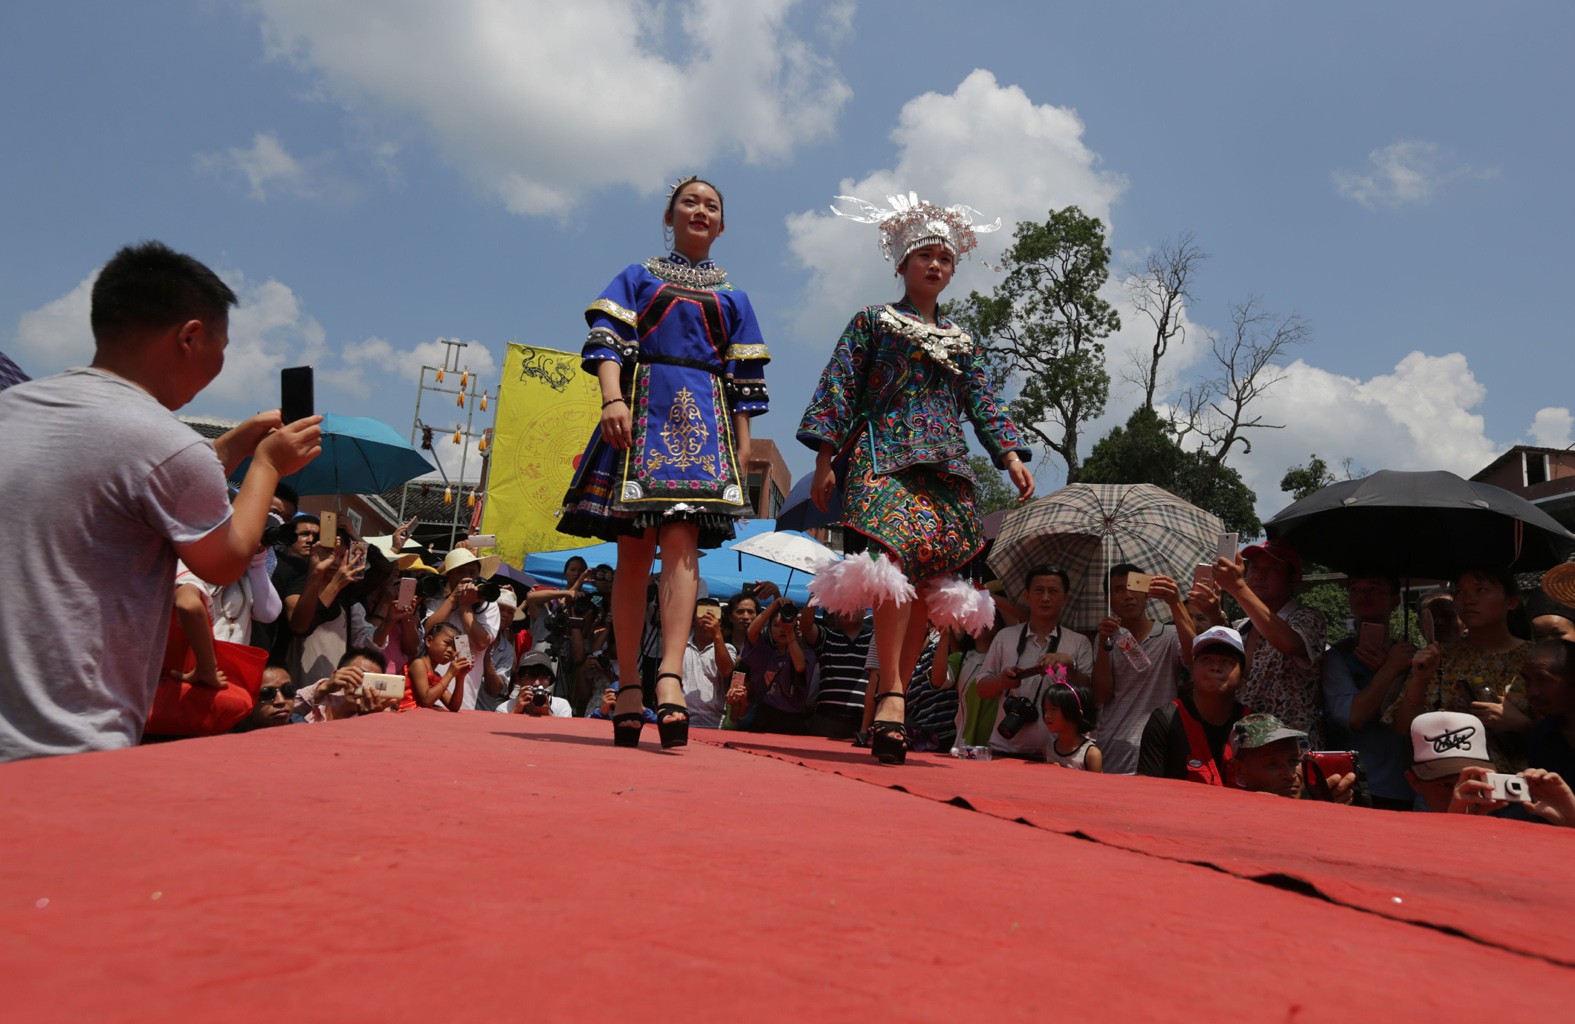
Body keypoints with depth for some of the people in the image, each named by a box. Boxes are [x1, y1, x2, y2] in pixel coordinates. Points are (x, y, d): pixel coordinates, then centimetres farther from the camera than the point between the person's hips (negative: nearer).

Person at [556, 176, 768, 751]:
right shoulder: (636, 277, 19)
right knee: (633, 549, -4)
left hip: (702, 420, 1)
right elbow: (607, 340, 4)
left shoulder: (733, 299, 23)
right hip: (640, 410, 0)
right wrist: (612, 399, -14)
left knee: (681, 541, -18)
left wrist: (743, 439, 6)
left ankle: (669, 677, -29)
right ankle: (629, 686, -3)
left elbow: (744, 379, 18)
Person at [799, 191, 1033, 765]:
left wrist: (1011, 456, 1)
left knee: (928, 582, -5)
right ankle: (891, 694, -26)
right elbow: (838, 389, 4)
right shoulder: (872, 321, 12)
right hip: (884, 459, -4)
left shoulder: (961, 341, 24)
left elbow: (983, 405, 17)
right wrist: (826, 459, -6)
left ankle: (893, 698, 2)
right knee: (898, 553, -27)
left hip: (945, 469, 5)